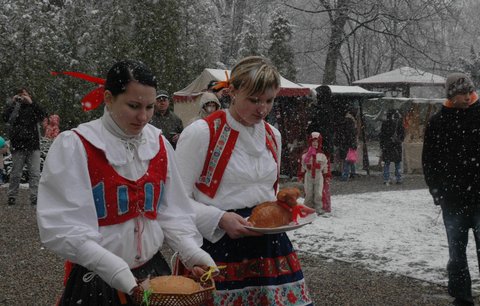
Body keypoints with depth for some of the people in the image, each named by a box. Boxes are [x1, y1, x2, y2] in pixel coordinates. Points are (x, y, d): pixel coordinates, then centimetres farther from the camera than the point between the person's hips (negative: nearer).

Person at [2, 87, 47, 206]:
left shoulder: (33, 109, 9)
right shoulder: (14, 108, 6)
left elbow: (43, 115, -10)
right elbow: (5, 118, -12)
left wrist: (31, 102, -15)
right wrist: (13, 102, -12)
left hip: (33, 146, 1)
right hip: (18, 146, -1)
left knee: (35, 174, -2)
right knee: (16, 174, 4)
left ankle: (34, 197, -1)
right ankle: (11, 197, 13)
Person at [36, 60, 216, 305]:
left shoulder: (158, 144, 3)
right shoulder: (74, 147, -13)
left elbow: (171, 211, 7)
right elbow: (61, 227, -18)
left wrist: (191, 252, -11)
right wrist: (116, 270, -29)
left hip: (153, 271, 5)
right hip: (96, 279, -4)